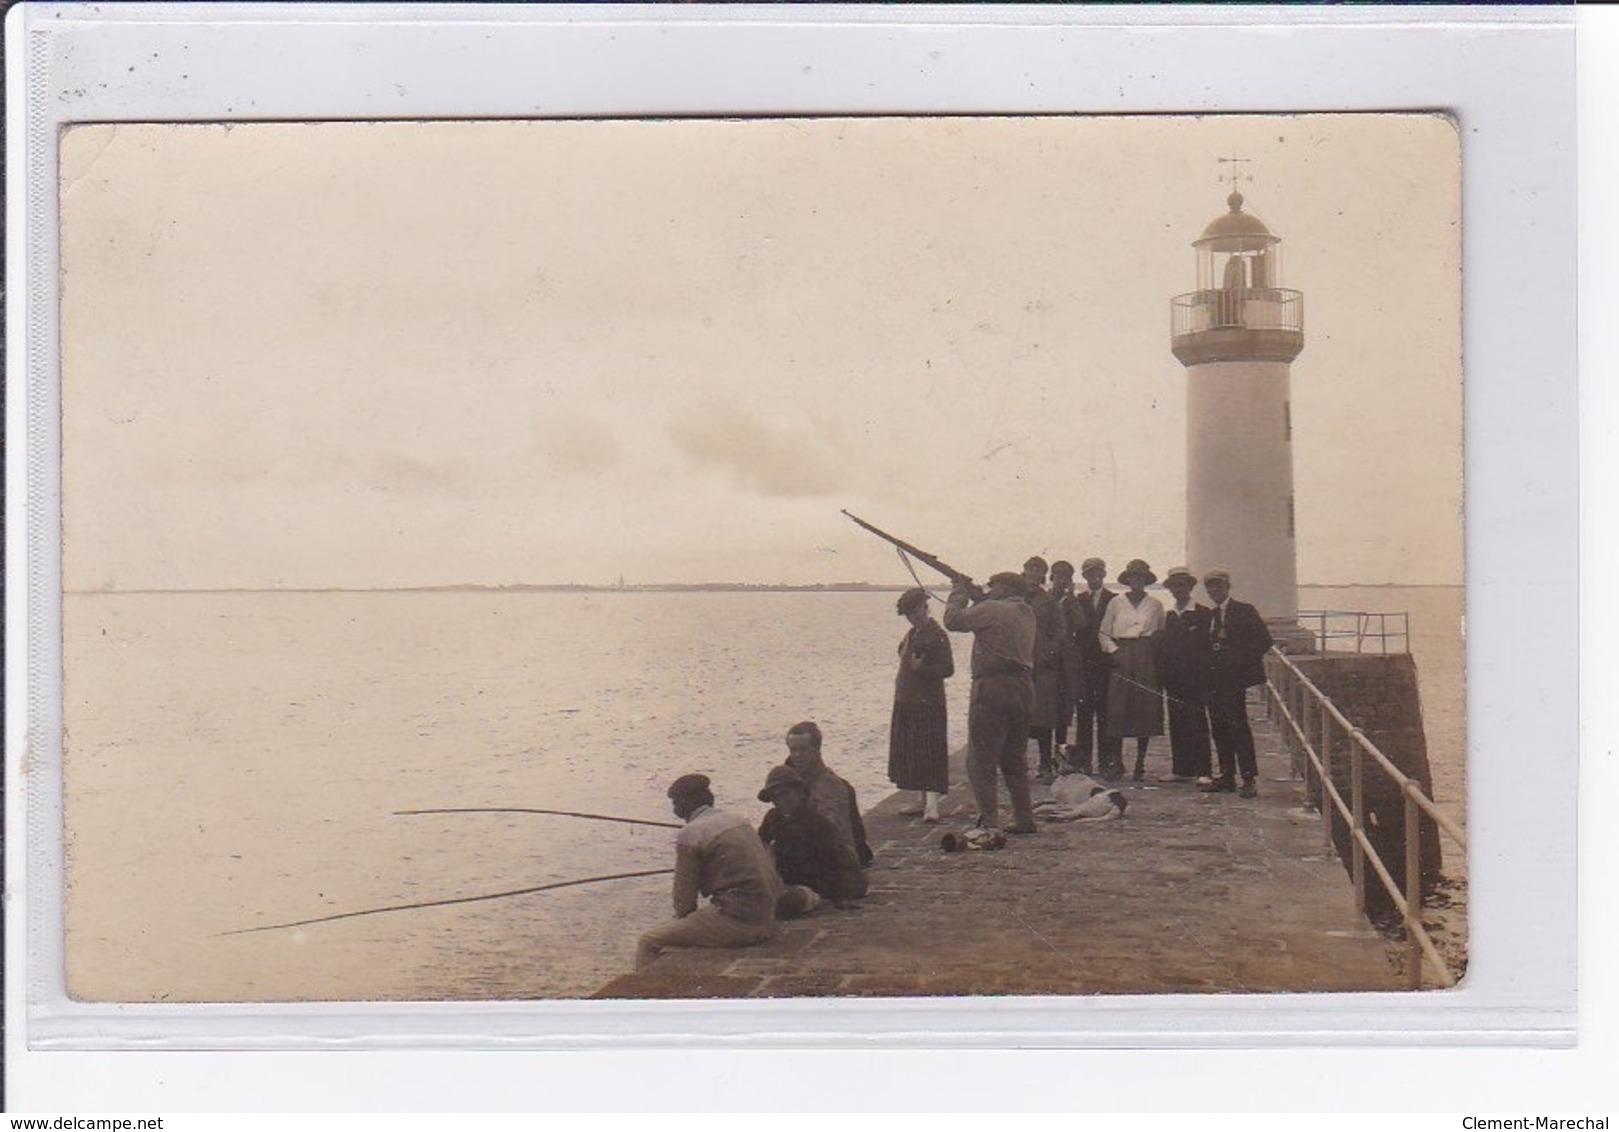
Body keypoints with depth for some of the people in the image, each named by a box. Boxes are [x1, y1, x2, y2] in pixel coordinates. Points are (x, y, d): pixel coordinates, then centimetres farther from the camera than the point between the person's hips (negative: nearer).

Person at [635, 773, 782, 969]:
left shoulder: (690, 835, -9)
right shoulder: (741, 822, 14)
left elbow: (684, 896, -5)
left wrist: (682, 919, 15)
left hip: (734, 922, -9)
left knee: (649, 944, -1)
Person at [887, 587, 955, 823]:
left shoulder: (937, 636, -12)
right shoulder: (912, 634, 15)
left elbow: (948, 669, -18)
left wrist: (922, 668, -29)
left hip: (928, 704, -9)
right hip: (906, 704, 9)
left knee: (929, 754, -11)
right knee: (910, 754, 12)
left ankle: (932, 806, -15)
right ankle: (924, 801, 20)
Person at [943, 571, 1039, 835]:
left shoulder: (992, 609, -10)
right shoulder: (1027, 613, 15)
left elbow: (953, 620, -8)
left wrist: (960, 592, 7)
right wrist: (976, 596, 20)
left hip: (994, 687, -8)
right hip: (1024, 687, 8)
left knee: (980, 760, -4)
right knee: (1015, 759, 19)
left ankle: (989, 822, -11)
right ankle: (1024, 820, 21)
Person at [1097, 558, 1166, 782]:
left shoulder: (1155, 605, 11)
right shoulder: (1116, 604, 10)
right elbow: (1103, 632, 11)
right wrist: (1113, 650, -3)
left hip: (1147, 659, 0)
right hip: (1122, 658, 0)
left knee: (1146, 711, -2)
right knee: (1118, 709, -6)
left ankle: (1140, 763, 6)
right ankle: (1117, 762, 0)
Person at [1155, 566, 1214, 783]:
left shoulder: (1202, 614, 1)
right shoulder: (1167, 616, 16)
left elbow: (1208, 645, -5)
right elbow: (1161, 647, 13)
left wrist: (1204, 673, -13)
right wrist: (1161, 675, 4)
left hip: (1195, 678, -5)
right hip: (1173, 681, 5)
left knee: (1198, 723, -6)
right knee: (1177, 725, 5)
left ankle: (1203, 771, -5)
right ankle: (1181, 769, 10)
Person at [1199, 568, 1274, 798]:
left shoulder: (1244, 611, -1)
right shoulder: (1209, 616, 17)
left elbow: (1264, 641, -7)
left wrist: (1240, 660, -14)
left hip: (1234, 678, -7)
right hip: (1214, 680, 7)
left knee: (1237, 725, -12)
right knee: (1219, 726, 6)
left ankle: (1249, 778, -10)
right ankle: (1227, 777, 12)